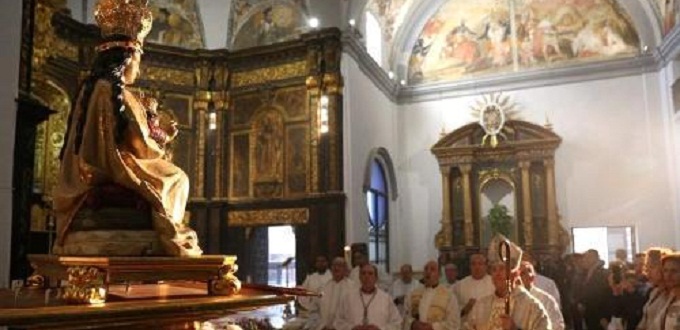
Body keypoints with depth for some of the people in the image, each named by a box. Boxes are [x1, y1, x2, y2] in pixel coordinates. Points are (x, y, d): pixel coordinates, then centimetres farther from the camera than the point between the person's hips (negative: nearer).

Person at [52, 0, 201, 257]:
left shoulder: (89, 89, 9)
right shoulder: (118, 92, -18)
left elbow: (99, 138, 14)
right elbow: (138, 142, -17)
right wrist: (160, 151, 4)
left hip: (90, 171, 9)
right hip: (118, 168, -9)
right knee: (176, 178, 6)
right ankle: (173, 241, 8)